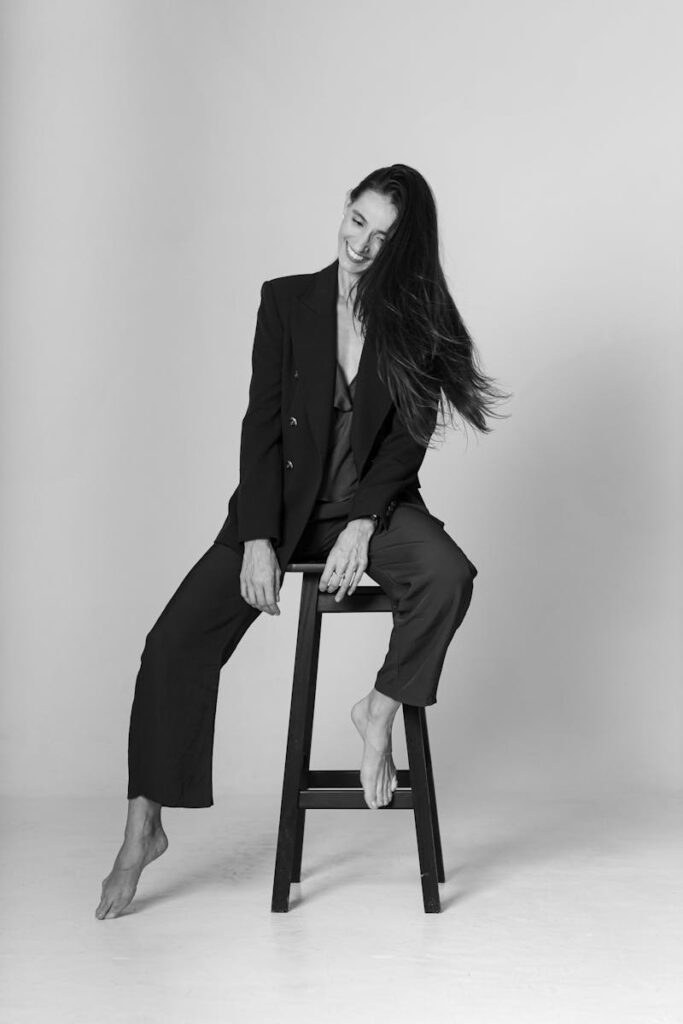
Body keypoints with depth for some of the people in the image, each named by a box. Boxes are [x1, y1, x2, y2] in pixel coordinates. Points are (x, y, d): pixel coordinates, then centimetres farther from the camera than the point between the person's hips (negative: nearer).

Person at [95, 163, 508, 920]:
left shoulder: (417, 322, -1)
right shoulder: (287, 300, -1)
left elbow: (408, 440, -4)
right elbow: (263, 425, -5)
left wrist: (362, 526, -18)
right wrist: (258, 539, -14)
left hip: (374, 506, 0)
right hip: (283, 503, 0)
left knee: (447, 574, -33)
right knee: (176, 640, -16)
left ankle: (381, 709, -8)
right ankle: (143, 830, -3)